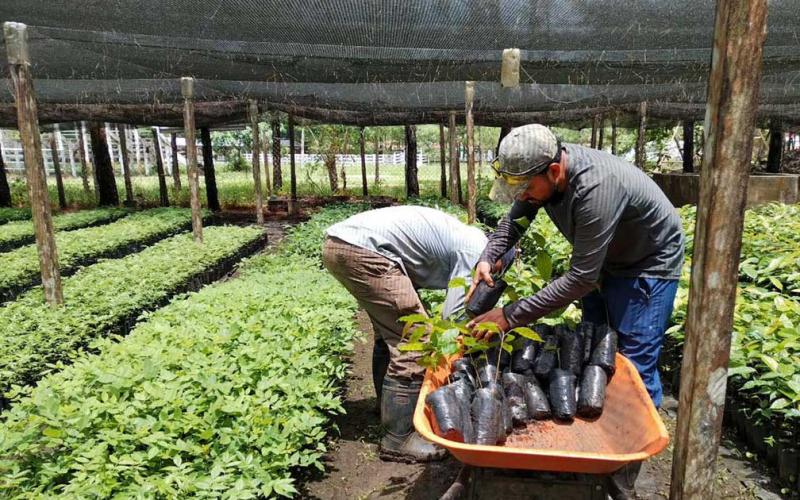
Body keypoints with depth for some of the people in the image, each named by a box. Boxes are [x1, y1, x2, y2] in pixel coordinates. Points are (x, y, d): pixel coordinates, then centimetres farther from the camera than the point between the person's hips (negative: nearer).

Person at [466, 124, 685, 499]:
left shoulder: (596, 188, -40)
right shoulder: (543, 169, -17)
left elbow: (581, 278, -37)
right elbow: (516, 218, 1)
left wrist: (511, 316, -36)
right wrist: (488, 258, -17)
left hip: (648, 264, -8)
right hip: (603, 258, 8)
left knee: (634, 368, -6)